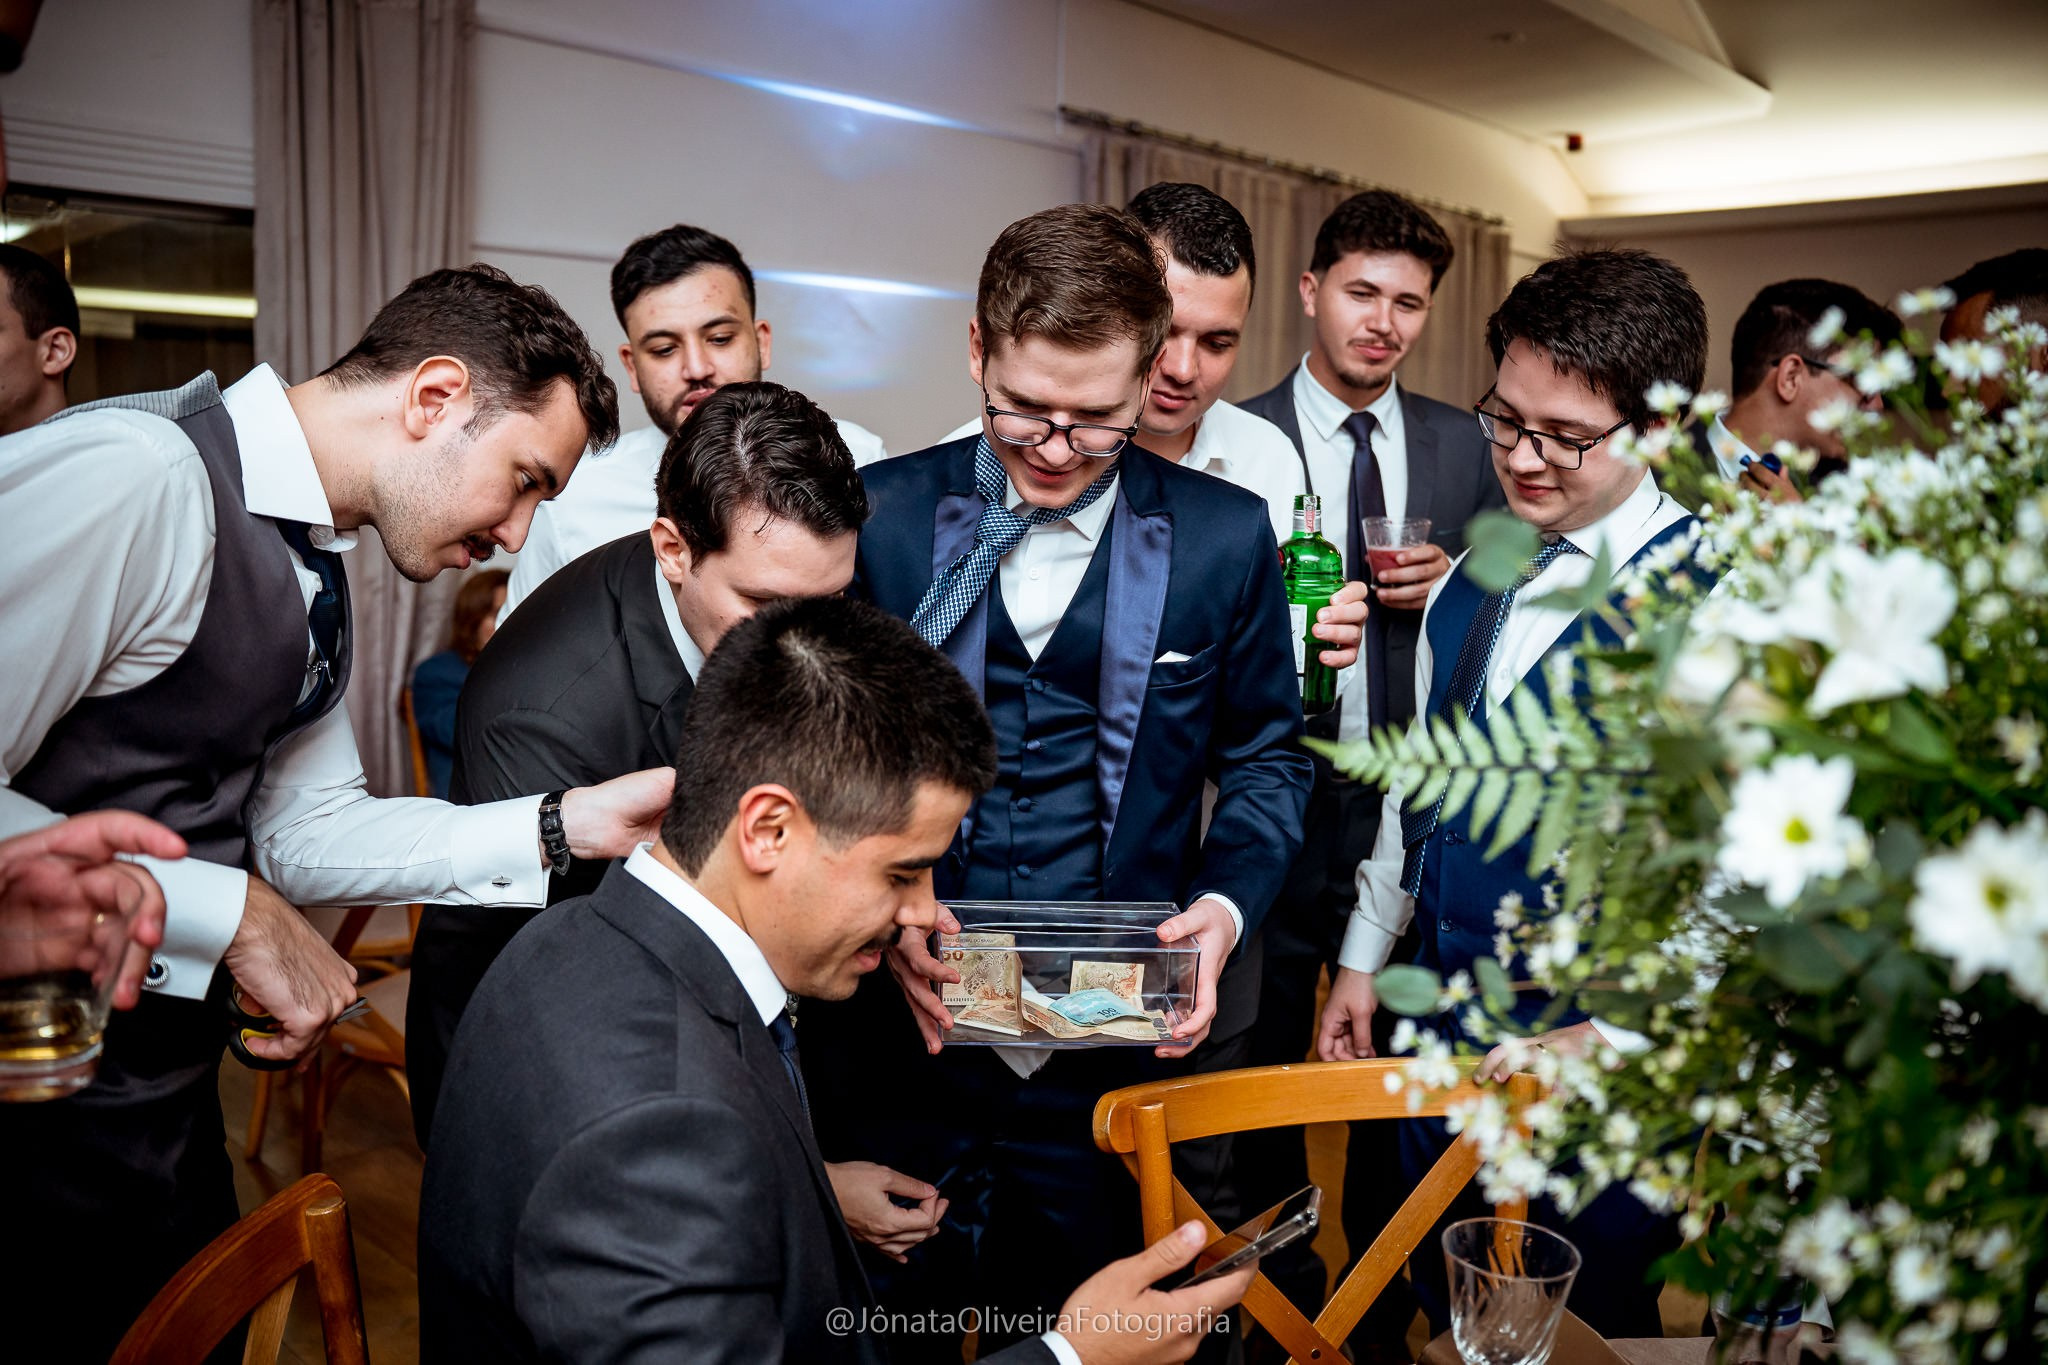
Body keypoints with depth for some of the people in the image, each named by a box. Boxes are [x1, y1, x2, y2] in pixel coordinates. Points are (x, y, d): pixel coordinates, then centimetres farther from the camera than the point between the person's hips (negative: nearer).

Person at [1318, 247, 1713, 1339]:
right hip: (1439, 1028, 6)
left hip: (1606, 1056, -6)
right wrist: (1363, 957, 16)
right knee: (1445, 1321, 22)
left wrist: (1623, 1034, -20)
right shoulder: (1470, 585, 5)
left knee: (1582, 1327, 14)